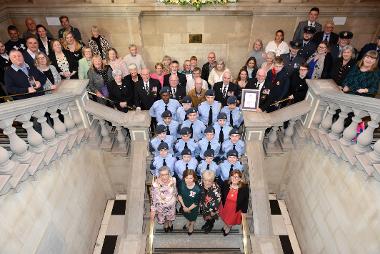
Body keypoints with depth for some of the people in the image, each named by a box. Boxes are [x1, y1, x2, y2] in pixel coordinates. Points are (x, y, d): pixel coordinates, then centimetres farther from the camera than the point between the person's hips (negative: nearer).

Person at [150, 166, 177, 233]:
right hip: (161, 206, -2)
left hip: (171, 205, 2)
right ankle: (165, 224, 64)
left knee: (171, 217, 31)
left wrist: (176, 198, 11)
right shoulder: (155, 184, -36)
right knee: (162, 219, 27)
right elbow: (154, 198, -22)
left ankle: (170, 223, 68)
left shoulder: (173, 180, -26)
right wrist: (153, 210, -15)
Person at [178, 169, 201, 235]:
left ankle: (191, 225, 63)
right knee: (187, 215, 34)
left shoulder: (197, 190, -39)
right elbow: (179, 195, -12)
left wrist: (189, 209, -13)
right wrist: (184, 206, -14)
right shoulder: (182, 184, -29)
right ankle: (188, 222, 68)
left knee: (193, 217, 30)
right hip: (185, 205, 3)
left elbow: (196, 203, -24)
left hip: (193, 208, -3)